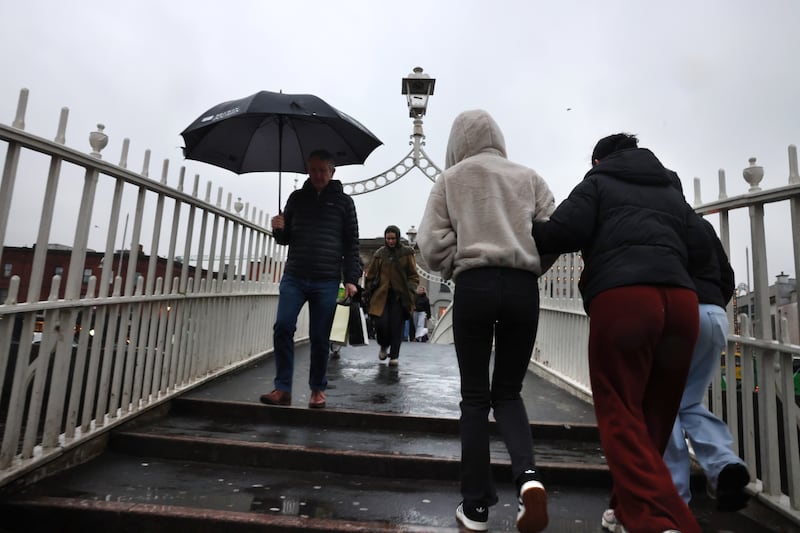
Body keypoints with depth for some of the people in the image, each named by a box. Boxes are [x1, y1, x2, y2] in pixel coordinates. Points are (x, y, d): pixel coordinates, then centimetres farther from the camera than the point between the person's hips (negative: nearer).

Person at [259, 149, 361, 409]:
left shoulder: (343, 201, 6)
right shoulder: (297, 197, 13)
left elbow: (351, 243, 4)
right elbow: (286, 238, 17)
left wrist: (351, 278, -5)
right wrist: (279, 230, -6)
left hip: (327, 281, -2)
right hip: (294, 276, 2)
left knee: (319, 337, 3)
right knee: (283, 327, -7)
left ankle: (318, 389, 19)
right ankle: (283, 388, 5)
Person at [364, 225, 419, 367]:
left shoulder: (407, 253, 2)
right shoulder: (380, 253, 8)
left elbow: (414, 275, 3)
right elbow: (371, 274, 14)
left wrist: (409, 289, -10)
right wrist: (371, 289, 4)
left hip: (400, 295, -1)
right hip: (382, 295, 1)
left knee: (397, 326, 0)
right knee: (381, 322, -8)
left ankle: (394, 355, 15)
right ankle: (384, 346, 23)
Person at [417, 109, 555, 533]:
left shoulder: (451, 178, 9)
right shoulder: (528, 177, 14)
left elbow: (432, 243, -1)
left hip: (475, 286, -2)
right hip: (524, 288, 2)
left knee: (475, 396, 8)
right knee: (508, 392, 16)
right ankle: (527, 474, -6)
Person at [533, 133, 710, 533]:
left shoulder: (597, 183, 13)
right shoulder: (670, 191, 28)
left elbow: (565, 231, -4)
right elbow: (699, 249, 17)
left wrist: (528, 231, 13)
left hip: (621, 297, -5)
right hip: (680, 297, 6)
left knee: (621, 413, -1)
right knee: (655, 414, 14)